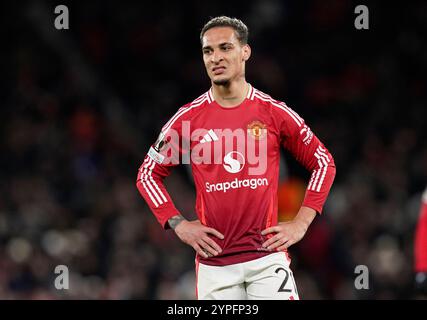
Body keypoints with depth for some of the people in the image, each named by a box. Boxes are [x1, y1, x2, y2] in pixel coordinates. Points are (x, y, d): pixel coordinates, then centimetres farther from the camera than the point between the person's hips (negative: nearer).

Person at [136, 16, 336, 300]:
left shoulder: (275, 113, 2)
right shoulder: (188, 118, 3)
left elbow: (323, 163, 11)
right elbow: (148, 174, 12)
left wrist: (301, 223, 2)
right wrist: (178, 224, 0)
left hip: (267, 256, -1)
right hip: (214, 261, 1)